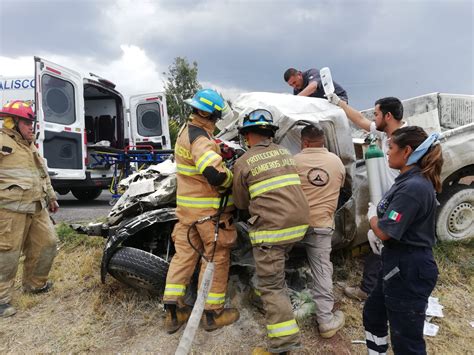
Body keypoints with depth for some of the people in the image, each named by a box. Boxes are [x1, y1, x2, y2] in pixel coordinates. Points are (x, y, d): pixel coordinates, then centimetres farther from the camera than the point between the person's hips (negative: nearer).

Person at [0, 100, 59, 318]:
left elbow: (43, 173, 28)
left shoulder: (30, 145, 22)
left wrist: (51, 197, 29)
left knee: (47, 243, 11)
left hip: (37, 207, 9)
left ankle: (34, 284, 31)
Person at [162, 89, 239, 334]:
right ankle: (213, 313, 20)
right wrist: (230, 180, -13)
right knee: (217, 257, 6)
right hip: (208, 208, -9)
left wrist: (220, 149, 5)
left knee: (184, 253, 13)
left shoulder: (185, 131, 10)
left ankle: (173, 311, 21)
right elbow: (215, 174, -33)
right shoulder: (200, 138, -21)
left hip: (186, 204, 9)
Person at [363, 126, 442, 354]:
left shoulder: (413, 187, -25)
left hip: (409, 271, -10)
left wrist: (372, 215, -6)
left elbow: (384, 232, -24)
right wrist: (378, 214, -3)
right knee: (372, 314, 26)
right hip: (399, 265, 10)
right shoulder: (410, 180, 8)